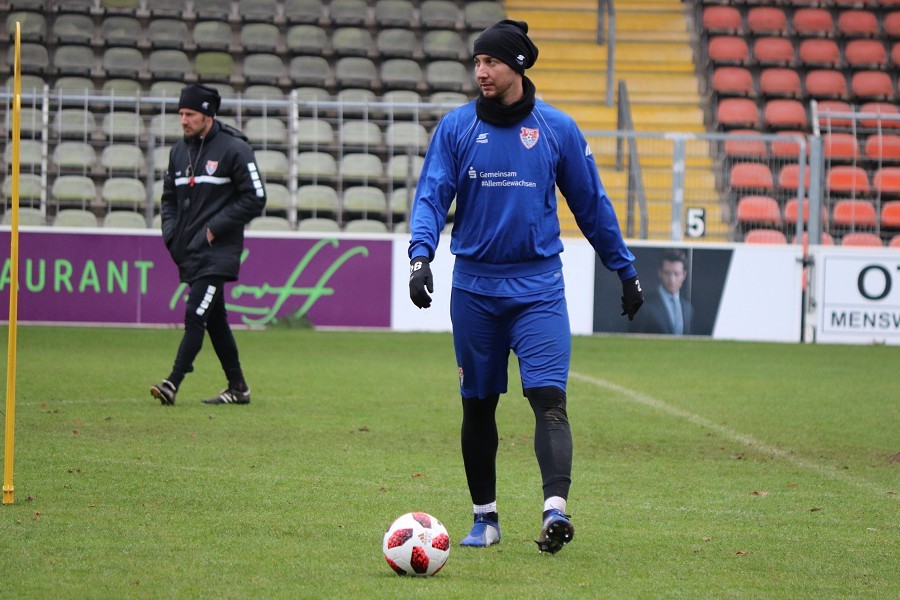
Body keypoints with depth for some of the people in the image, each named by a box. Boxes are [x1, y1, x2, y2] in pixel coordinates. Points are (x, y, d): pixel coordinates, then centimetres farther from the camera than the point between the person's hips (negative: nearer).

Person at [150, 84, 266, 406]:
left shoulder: (234, 148, -7)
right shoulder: (179, 152, 14)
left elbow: (255, 199, -9)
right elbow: (169, 198, 24)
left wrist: (215, 228, -13)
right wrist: (171, 234, 7)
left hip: (217, 252, -7)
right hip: (188, 253, 7)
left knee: (195, 315, -16)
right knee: (214, 320, 10)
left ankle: (173, 384, -21)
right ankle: (238, 388, 18)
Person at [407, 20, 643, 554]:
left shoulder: (558, 129, 2)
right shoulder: (456, 128, 2)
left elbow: (591, 204, 11)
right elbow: (432, 196, -2)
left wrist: (626, 270, 13)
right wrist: (421, 254, -20)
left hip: (538, 284, -2)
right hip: (474, 285, 2)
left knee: (548, 396, -17)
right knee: (478, 405, 9)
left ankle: (555, 510, -28)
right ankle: (485, 518, 21)